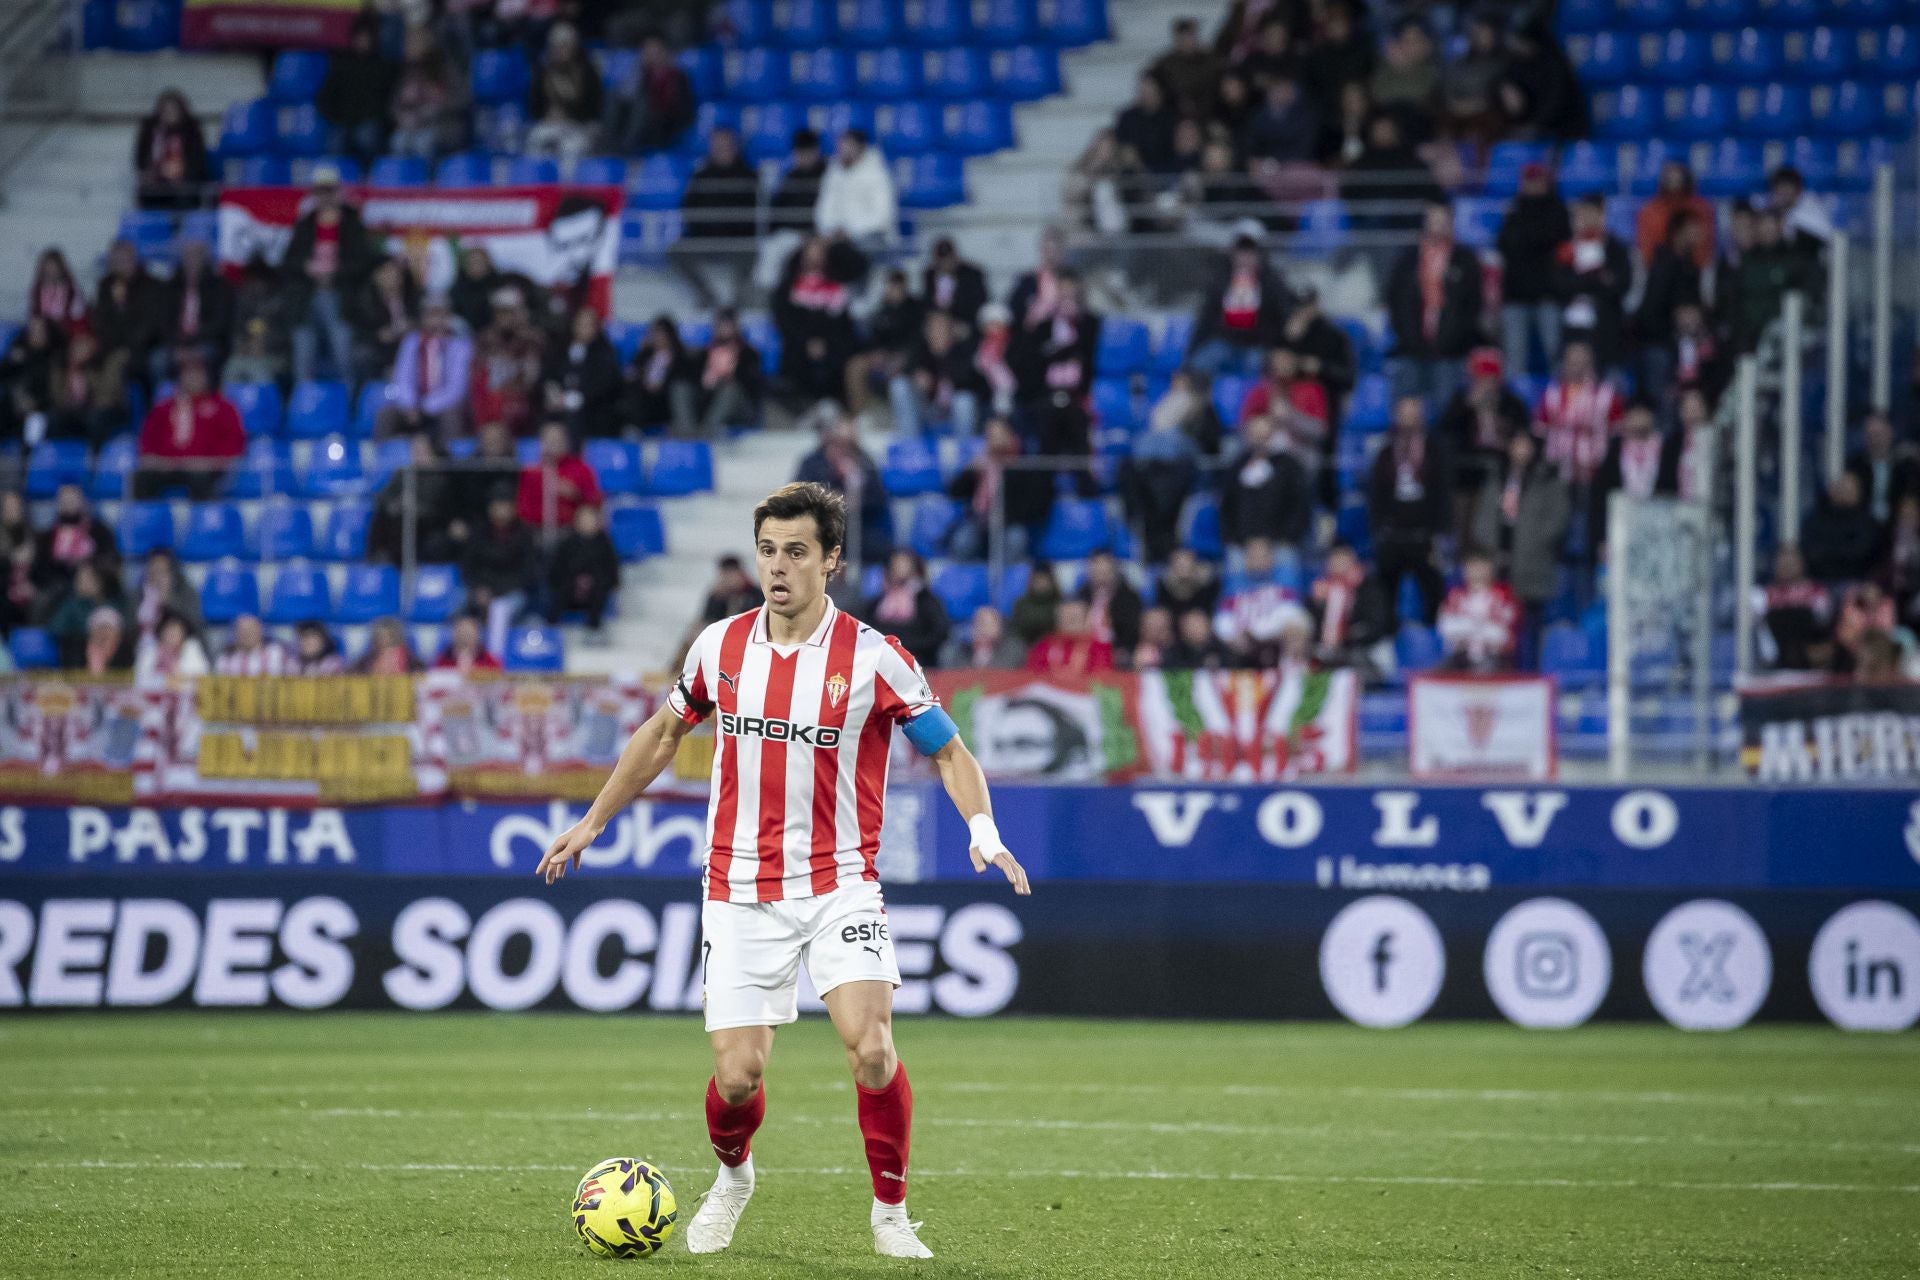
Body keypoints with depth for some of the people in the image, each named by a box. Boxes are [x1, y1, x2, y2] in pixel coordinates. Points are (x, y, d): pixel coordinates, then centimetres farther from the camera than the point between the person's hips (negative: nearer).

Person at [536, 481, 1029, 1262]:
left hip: (839, 885, -2)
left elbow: (948, 753, 0)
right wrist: (592, 822, 21)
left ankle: (890, 1211, -1)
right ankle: (732, 1177, 30)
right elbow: (666, 732, 19)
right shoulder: (720, 647, 2)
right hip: (740, 893, 2)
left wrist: (983, 833, -17)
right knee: (737, 1076, -4)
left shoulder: (874, 659, -8)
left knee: (870, 1048, -21)